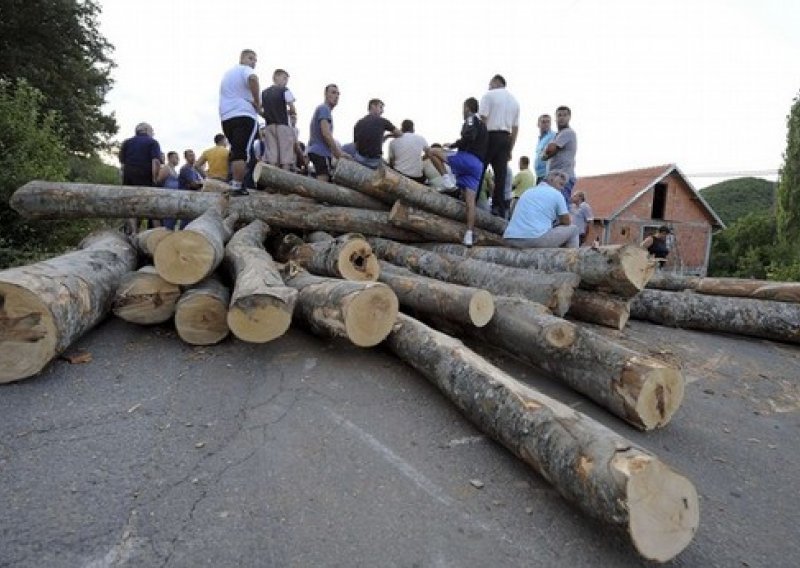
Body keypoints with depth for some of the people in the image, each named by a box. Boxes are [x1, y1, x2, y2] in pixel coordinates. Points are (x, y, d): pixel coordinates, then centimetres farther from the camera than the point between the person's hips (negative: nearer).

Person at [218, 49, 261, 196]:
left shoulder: (227, 73, 28)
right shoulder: (245, 70, 0)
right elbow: (253, 79, -24)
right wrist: (257, 103, -17)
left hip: (226, 117, 8)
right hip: (244, 116, -8)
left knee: (236, 151, 14)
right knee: (241, 152, -12)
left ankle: (235, 182, 10)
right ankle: (237, 187, -19)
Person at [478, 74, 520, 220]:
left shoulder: (489, 95, 2)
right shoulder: (514, 100, 20)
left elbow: (483, 119, -9)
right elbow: (515, 128, 16)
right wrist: (510, 149, 18)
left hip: (490, 136, -5)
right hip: (506, 138, 6)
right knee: (501, 174, 2)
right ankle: (499, 209, -1)